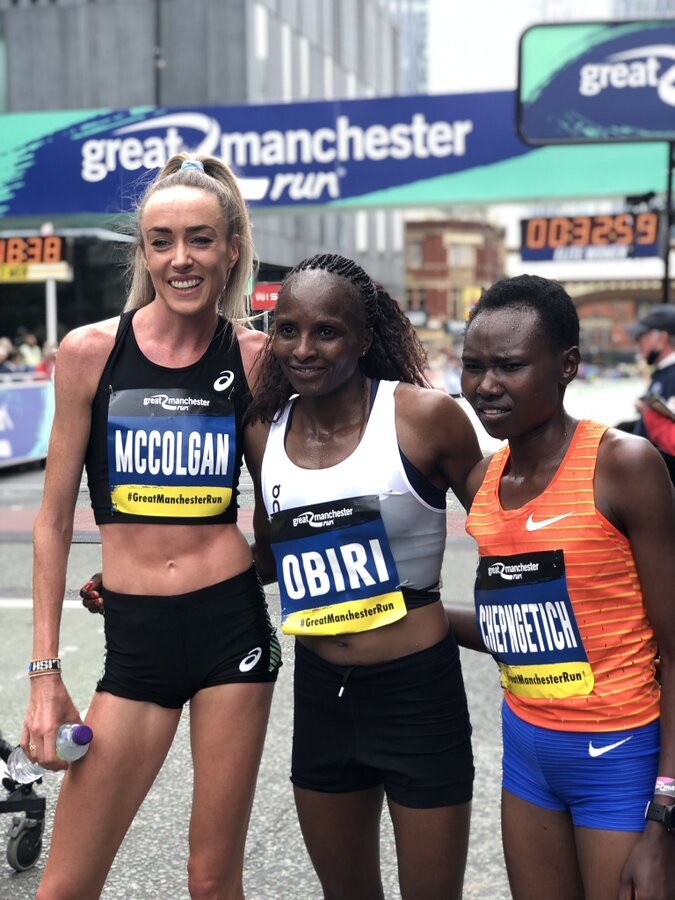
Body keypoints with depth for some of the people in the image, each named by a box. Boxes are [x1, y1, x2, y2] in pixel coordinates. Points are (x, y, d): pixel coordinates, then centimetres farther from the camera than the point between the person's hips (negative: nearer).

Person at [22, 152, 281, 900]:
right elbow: (55, 519, 2)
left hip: (233, 625, 0)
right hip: (134, 638, 0)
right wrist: (45, 671, 0)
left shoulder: (255, 358, -2)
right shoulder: (90, 352, -3)